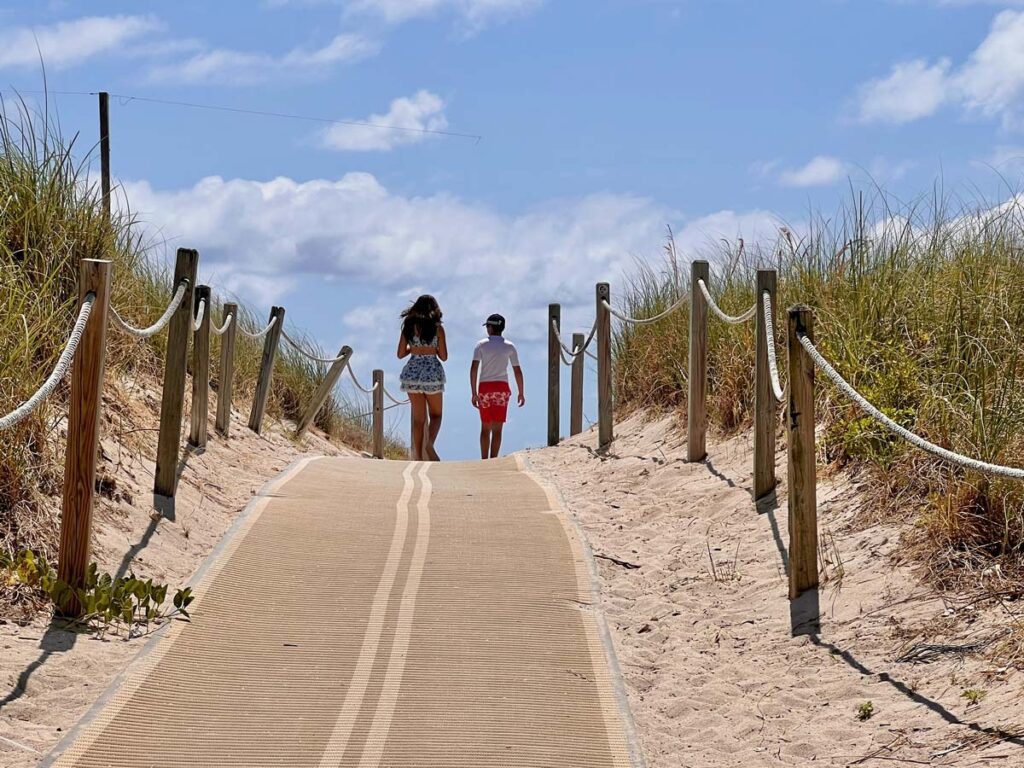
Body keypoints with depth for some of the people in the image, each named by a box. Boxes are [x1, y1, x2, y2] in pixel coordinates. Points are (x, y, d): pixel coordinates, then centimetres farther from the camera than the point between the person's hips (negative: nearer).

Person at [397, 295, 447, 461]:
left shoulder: (408, 327, 2)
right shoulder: (437, 328, -5)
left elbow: (400, 354, 4)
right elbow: (444, 356, -3)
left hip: (412, 372, 2)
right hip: (432, 372, -2)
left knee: (418, 418, 11)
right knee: (435, 415, 13)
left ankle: (418, 457, 9)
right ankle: (429, 443, -14)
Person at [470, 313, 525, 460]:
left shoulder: (482, 345, 0)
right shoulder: (509, 346, 3)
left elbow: (474, 368, -8)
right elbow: (517, 371, 2)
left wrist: (474, 393, -6)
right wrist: (521, 393, 11)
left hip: (484, 387, 0)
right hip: (502, 388, 0)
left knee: (485, 427, 12)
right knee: (497, 428, -2)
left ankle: (484, 460, 13)